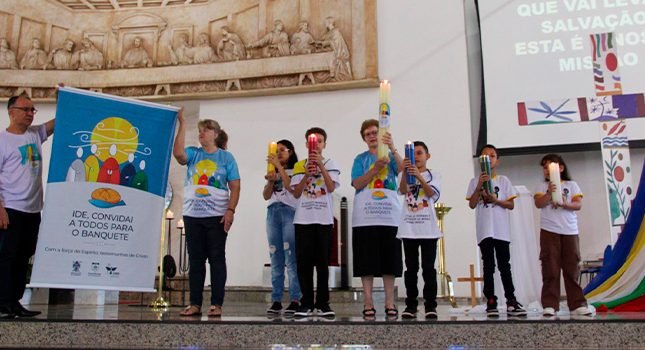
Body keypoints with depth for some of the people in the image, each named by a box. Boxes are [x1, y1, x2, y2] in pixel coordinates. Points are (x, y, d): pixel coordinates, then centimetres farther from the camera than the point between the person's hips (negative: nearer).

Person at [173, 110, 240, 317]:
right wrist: (182, 125, -12)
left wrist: (231, 210, -12)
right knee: (195, 260, 6)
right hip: (192, 215, 3)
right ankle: (195, 304, 11)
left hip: (217, 216, -3)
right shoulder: (193, 154, 11)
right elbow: (178, 153, -13)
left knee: (217, 259, 0)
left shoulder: (226, 157, 5)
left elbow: (235, 187, 0)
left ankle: (216, 304, 3)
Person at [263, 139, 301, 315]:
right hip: (273, 213, 5)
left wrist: (279, 165, -7)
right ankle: (276, 300, 2)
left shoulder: (295, 170, 7)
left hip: (290, 212, -5)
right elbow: (266, 196, 15)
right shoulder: (273, 172, 22)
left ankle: (295, 300, -10)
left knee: (291, 258, -11)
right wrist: (271, 181, -3)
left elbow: (290, 187, -12)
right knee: (275, 259, 2)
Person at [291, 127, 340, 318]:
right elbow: (296, 193, 5)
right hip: (303, 219, 1)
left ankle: (322, 303, 6)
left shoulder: (330, 164, 10)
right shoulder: (299, 166, 12)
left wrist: (321, 165, -12)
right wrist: (306, 175, -9)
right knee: (304, 262, 0)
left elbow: (331, 187, -6)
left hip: (324, 219, -1)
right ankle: (306, 303, 6)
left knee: (322, 262, 1)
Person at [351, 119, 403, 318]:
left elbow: (403, 170, -10)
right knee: (367, 260, 0)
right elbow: (357, 184, -4)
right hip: (365, 217, 0)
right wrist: (375, 168, -17)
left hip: (390, 216, 1)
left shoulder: (391, 156, 11)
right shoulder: (361, 159, 10)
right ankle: (368, 302, 6)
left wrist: (392, 148, -23)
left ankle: (390, 302, 10)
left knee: (390, 259, 3)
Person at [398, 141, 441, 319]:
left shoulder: (433, 175, 7)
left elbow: (431, 193, -12)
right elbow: (403, 190, -10)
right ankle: (411, 305, 7)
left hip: (428, 228, -1)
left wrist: (419, 176, -28)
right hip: (409, 228, 1)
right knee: (411, 268, 3)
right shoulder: (406, 175, 11)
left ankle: (430, 305, 4)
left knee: (428, 268, -1)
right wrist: (405, 171, -28)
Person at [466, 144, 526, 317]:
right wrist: (479, 186, -15)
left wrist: (495, 200, -11)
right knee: (488, 266, 2)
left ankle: (511, 302, 5)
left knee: (504, 266, 3)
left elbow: (511, 205, 5)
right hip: (484, 230, -1)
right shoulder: (475, 181, 6)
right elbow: (472, 205, -4)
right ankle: (491, 303, 3)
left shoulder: (504, 180, 8)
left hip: (501, 230, 1)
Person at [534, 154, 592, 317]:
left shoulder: (571, 185, 11)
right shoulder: (542, 186, 9)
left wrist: (564, 204, -18)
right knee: (550, 269, -3)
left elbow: (578, 204, 0)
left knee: (572, 269, 3)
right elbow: (538, 203, -7)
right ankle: (550, 305, -3)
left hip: (569, 231, 1)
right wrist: (549, 193, -24)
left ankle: (577, 304, 8)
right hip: (549, 231, -1)